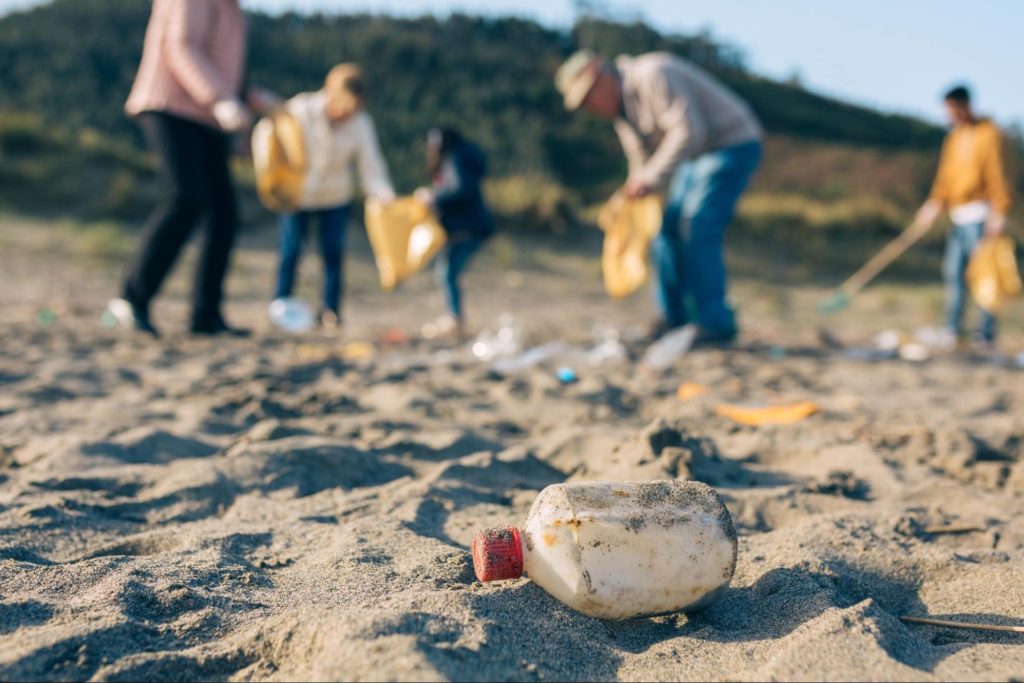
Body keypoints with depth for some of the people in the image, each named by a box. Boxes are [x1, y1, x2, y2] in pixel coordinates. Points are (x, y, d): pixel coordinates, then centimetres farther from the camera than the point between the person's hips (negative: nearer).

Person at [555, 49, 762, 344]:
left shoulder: (652, 77, -22)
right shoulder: (621, 107, 9)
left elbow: (688, 131, -30)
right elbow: (641, 161, 17)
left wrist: (652, 179, -31)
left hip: (732, 146, -10)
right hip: (697, 155, 10)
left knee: (697, 229, -17)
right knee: (669, 227, 6)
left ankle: (715, 323, -10)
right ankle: (676, 317, 14)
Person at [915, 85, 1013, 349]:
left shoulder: (988, 133, -7)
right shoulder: (954, 137, 15)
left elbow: (996, 174, -12)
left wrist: (998, 212, -16)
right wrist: (935, 203, 4)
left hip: (978, 215, -7)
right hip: (958, 215, 7)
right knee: (953, 271, 7)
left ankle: (987, 335, 2)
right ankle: (953, 330, 14)